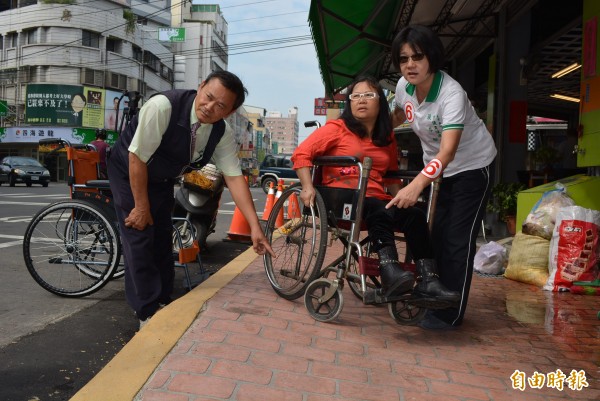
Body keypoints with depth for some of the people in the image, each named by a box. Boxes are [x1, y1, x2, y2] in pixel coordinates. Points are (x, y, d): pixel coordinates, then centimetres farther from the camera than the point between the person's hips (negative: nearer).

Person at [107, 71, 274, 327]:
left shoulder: (222, 133, -19)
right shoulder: (163, 106, -34)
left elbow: (234, 177, -21)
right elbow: (137, 158, -28)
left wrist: (255, 227, -28)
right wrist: (141, 206, -20)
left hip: (161, 179, 5)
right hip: (129, 172, -4)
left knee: (162, 240, 7)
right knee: (140, 237, -8)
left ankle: (163, 304, 24)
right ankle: (148, 314, 5)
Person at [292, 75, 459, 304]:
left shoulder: (387, 137, 21)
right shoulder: (337, 128, 6)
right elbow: (301, 154, -1)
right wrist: (307, 187, -14)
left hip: (376, 198, 5)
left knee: (415, 215, -23)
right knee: (380, 211, -36)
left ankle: (427, 281, -30)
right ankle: (390, 272, -50)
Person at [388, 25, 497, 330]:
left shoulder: (451, 93, -32)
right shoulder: (403, 87, -12)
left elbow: (448, 151, -43)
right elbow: (398, 114, 13)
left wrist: (416, 186, -55)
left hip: (472, 166, -6)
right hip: (437, 168, 7)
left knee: (458, 241, -7)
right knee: (437, 235, 10)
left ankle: (451, 314, 3)